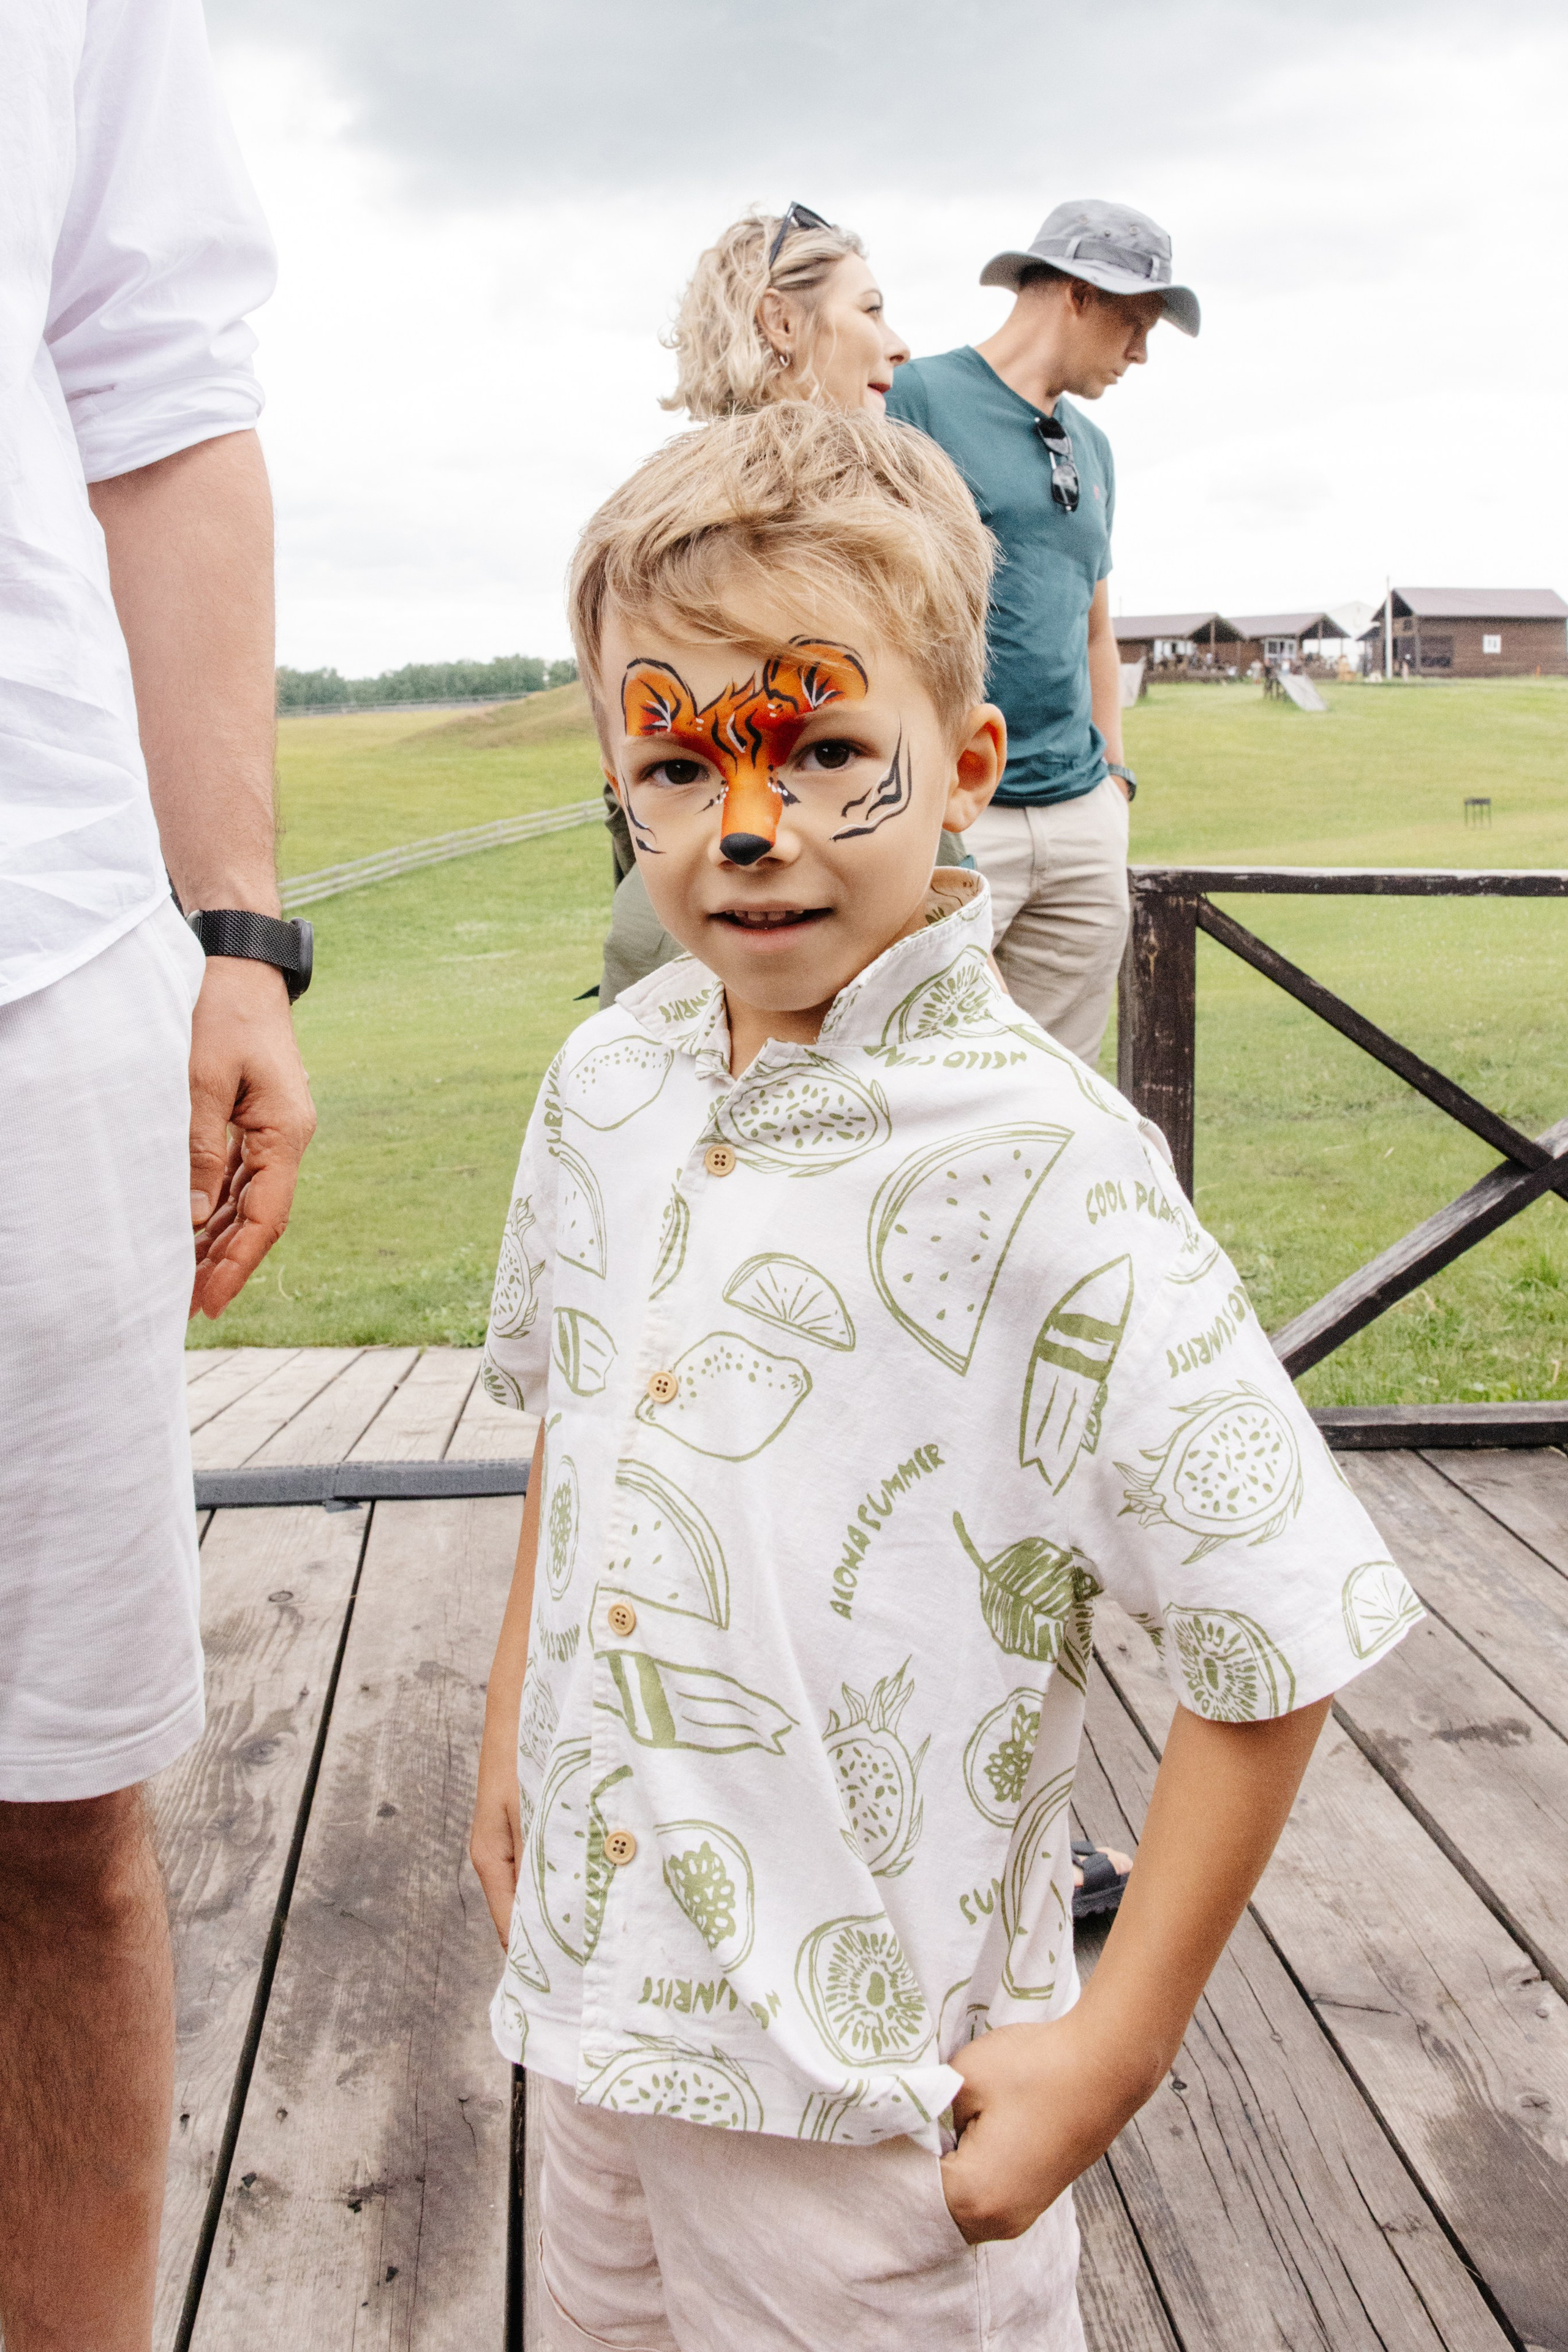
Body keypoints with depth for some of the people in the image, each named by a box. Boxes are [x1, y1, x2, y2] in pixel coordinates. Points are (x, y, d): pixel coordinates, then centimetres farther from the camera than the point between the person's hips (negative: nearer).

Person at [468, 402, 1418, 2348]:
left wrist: (1111, 2050, -16)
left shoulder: (1039, 1169, -23)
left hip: (867, 2086, -6)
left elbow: (1273, 1647, -20)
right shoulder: (608, 1084, -3)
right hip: (596, 1996, 6)